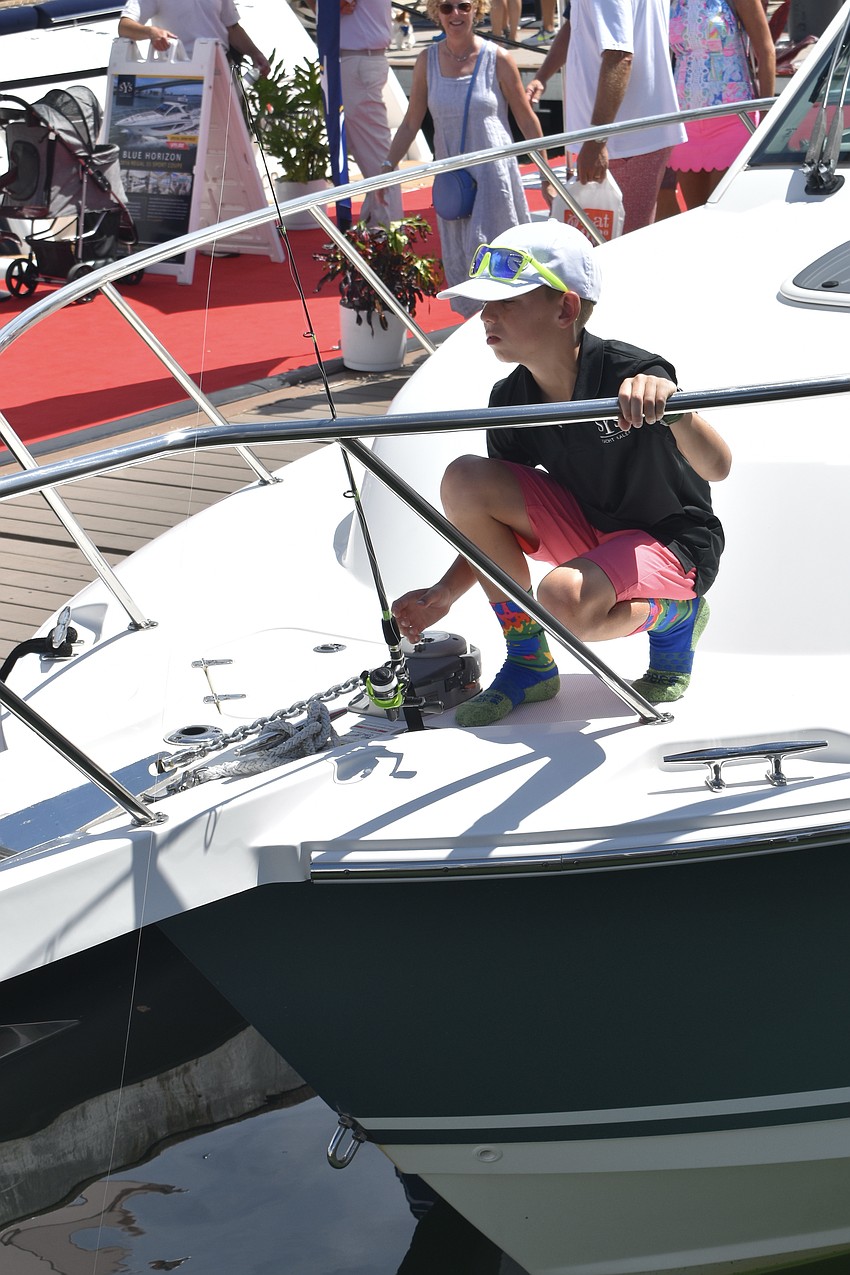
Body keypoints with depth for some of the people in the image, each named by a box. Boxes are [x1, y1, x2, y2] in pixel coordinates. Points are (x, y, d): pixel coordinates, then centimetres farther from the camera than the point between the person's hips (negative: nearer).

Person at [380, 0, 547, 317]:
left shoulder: (497, 59, -7)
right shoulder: (427, 61, 1)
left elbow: (526, 119, -1)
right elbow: (412, 122, 7)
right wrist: (388, 166, 0)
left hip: (493, 171, -4)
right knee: (458, 258, 7)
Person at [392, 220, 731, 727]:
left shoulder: (630, 375, -27)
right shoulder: (512, 400, -8)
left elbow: (717, 468, -38)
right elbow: (493, 515, 4)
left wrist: (673, 405, -58)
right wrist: (446, 593, -9)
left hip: (673, 541, -7)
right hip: (588, 527, 7)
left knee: (565, 599, -36)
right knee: (464, 480, -15)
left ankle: (675, 616, 0)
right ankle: (529, 661, -3)